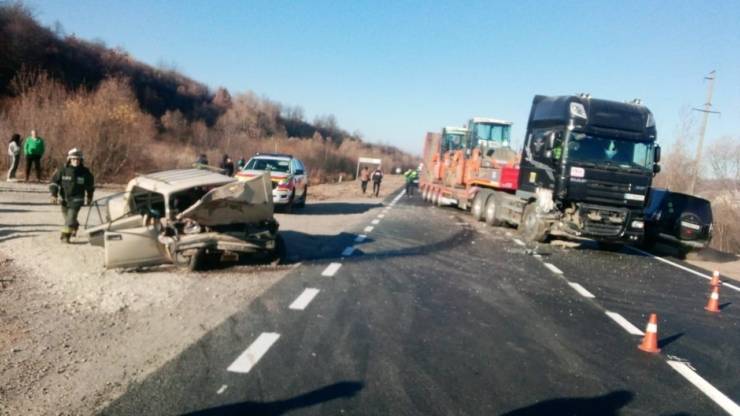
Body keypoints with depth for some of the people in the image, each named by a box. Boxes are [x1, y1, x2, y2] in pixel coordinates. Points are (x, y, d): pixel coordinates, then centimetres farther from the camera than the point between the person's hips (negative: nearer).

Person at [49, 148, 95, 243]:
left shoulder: (85, 172, -7)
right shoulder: (62, 170, -8)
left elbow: (90, 185, 9)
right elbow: (54, 182, -1)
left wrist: (89, 197, 16)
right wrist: (54, 195, -10)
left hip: (76, 199, -3)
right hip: (64, 198, 3)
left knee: (71, 217, -15)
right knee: (66, 216, 19)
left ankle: (65, 236, -11)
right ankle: (74, 226, 48)